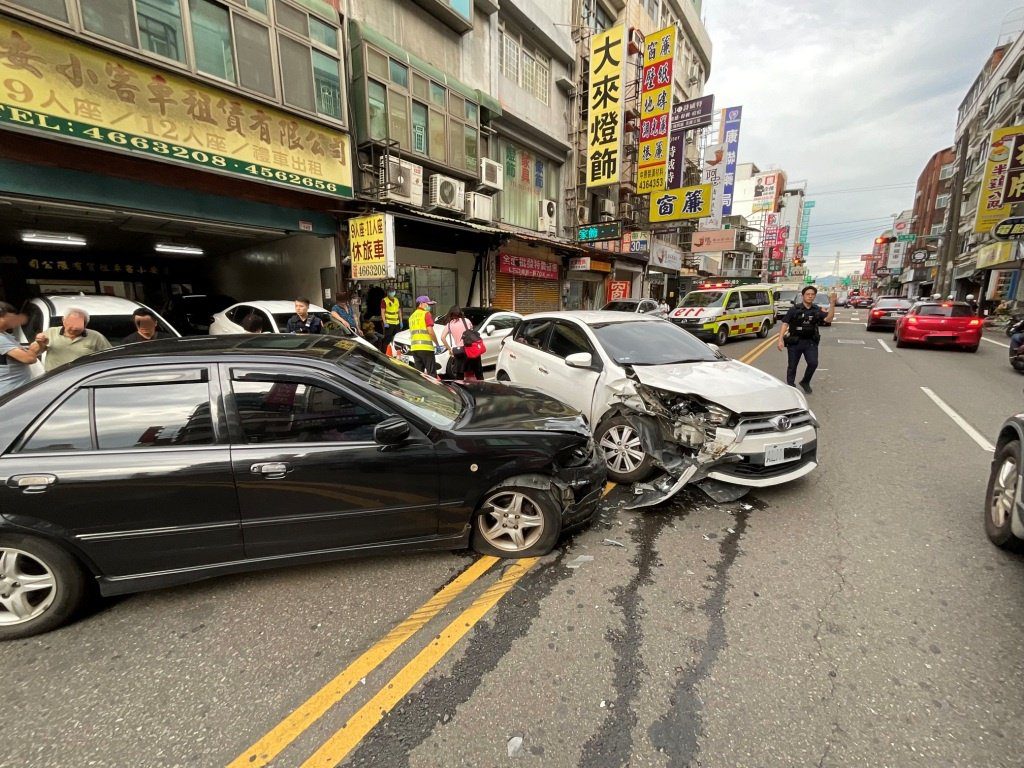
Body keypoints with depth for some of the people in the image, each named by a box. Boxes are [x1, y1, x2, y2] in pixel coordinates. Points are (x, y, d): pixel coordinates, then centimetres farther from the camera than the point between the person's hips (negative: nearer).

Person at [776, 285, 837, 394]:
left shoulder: (817, 310, 4)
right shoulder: (794, 309, -5)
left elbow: (828, 319, -9)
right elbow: (785, 324, -8)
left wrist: (832, 304, -20)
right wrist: (780, 339, -17)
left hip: (810, 342, 2)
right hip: (795, 342, -2)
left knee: (813, 363, -11)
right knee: (792, 366, 6)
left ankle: (805, 382, 14)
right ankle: (790, 386, 22)